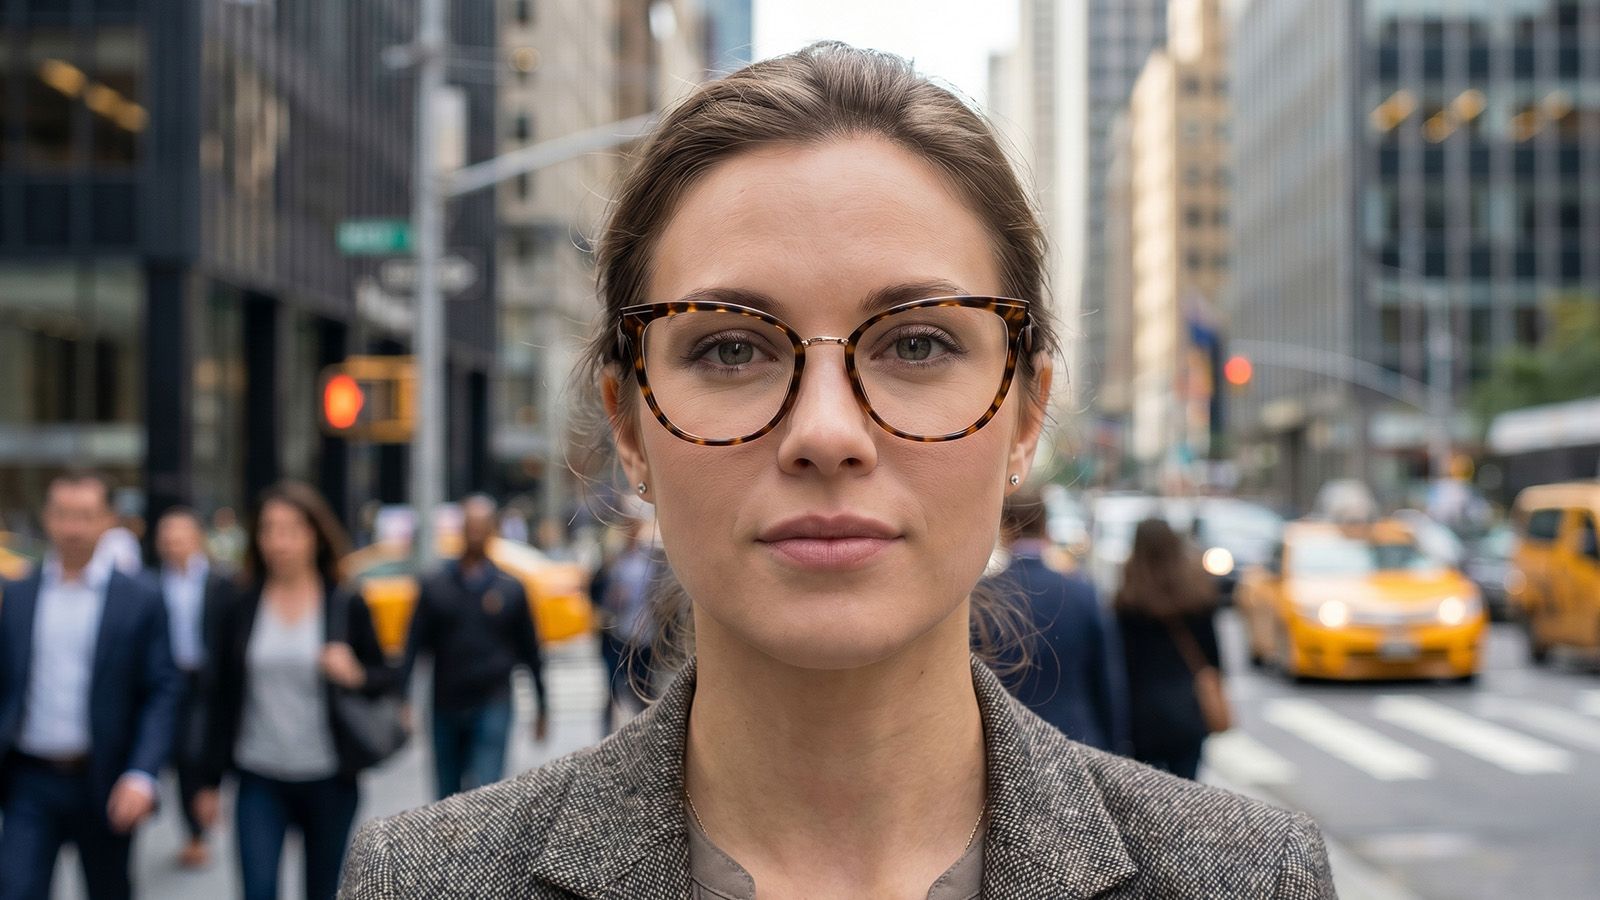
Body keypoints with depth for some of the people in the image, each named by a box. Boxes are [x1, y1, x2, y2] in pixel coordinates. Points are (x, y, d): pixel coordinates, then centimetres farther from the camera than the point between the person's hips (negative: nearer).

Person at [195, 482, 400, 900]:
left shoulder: (347, 609, -1)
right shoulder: (241, 610, 3)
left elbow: (391, 681, 5)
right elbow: (221, 699, 7)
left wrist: (356, 676, -18)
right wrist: (210, 782, 7)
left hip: (329, 782, 0)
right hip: (260, 782, 1)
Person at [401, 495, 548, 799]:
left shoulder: (510, 589, 5)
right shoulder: (435, 586, 5)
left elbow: (530, 651, 10)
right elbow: (414, 645, 2)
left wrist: (542, 707, 13)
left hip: (493, 707, -2)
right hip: (445, 706, 2)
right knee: (448, 794, 10)